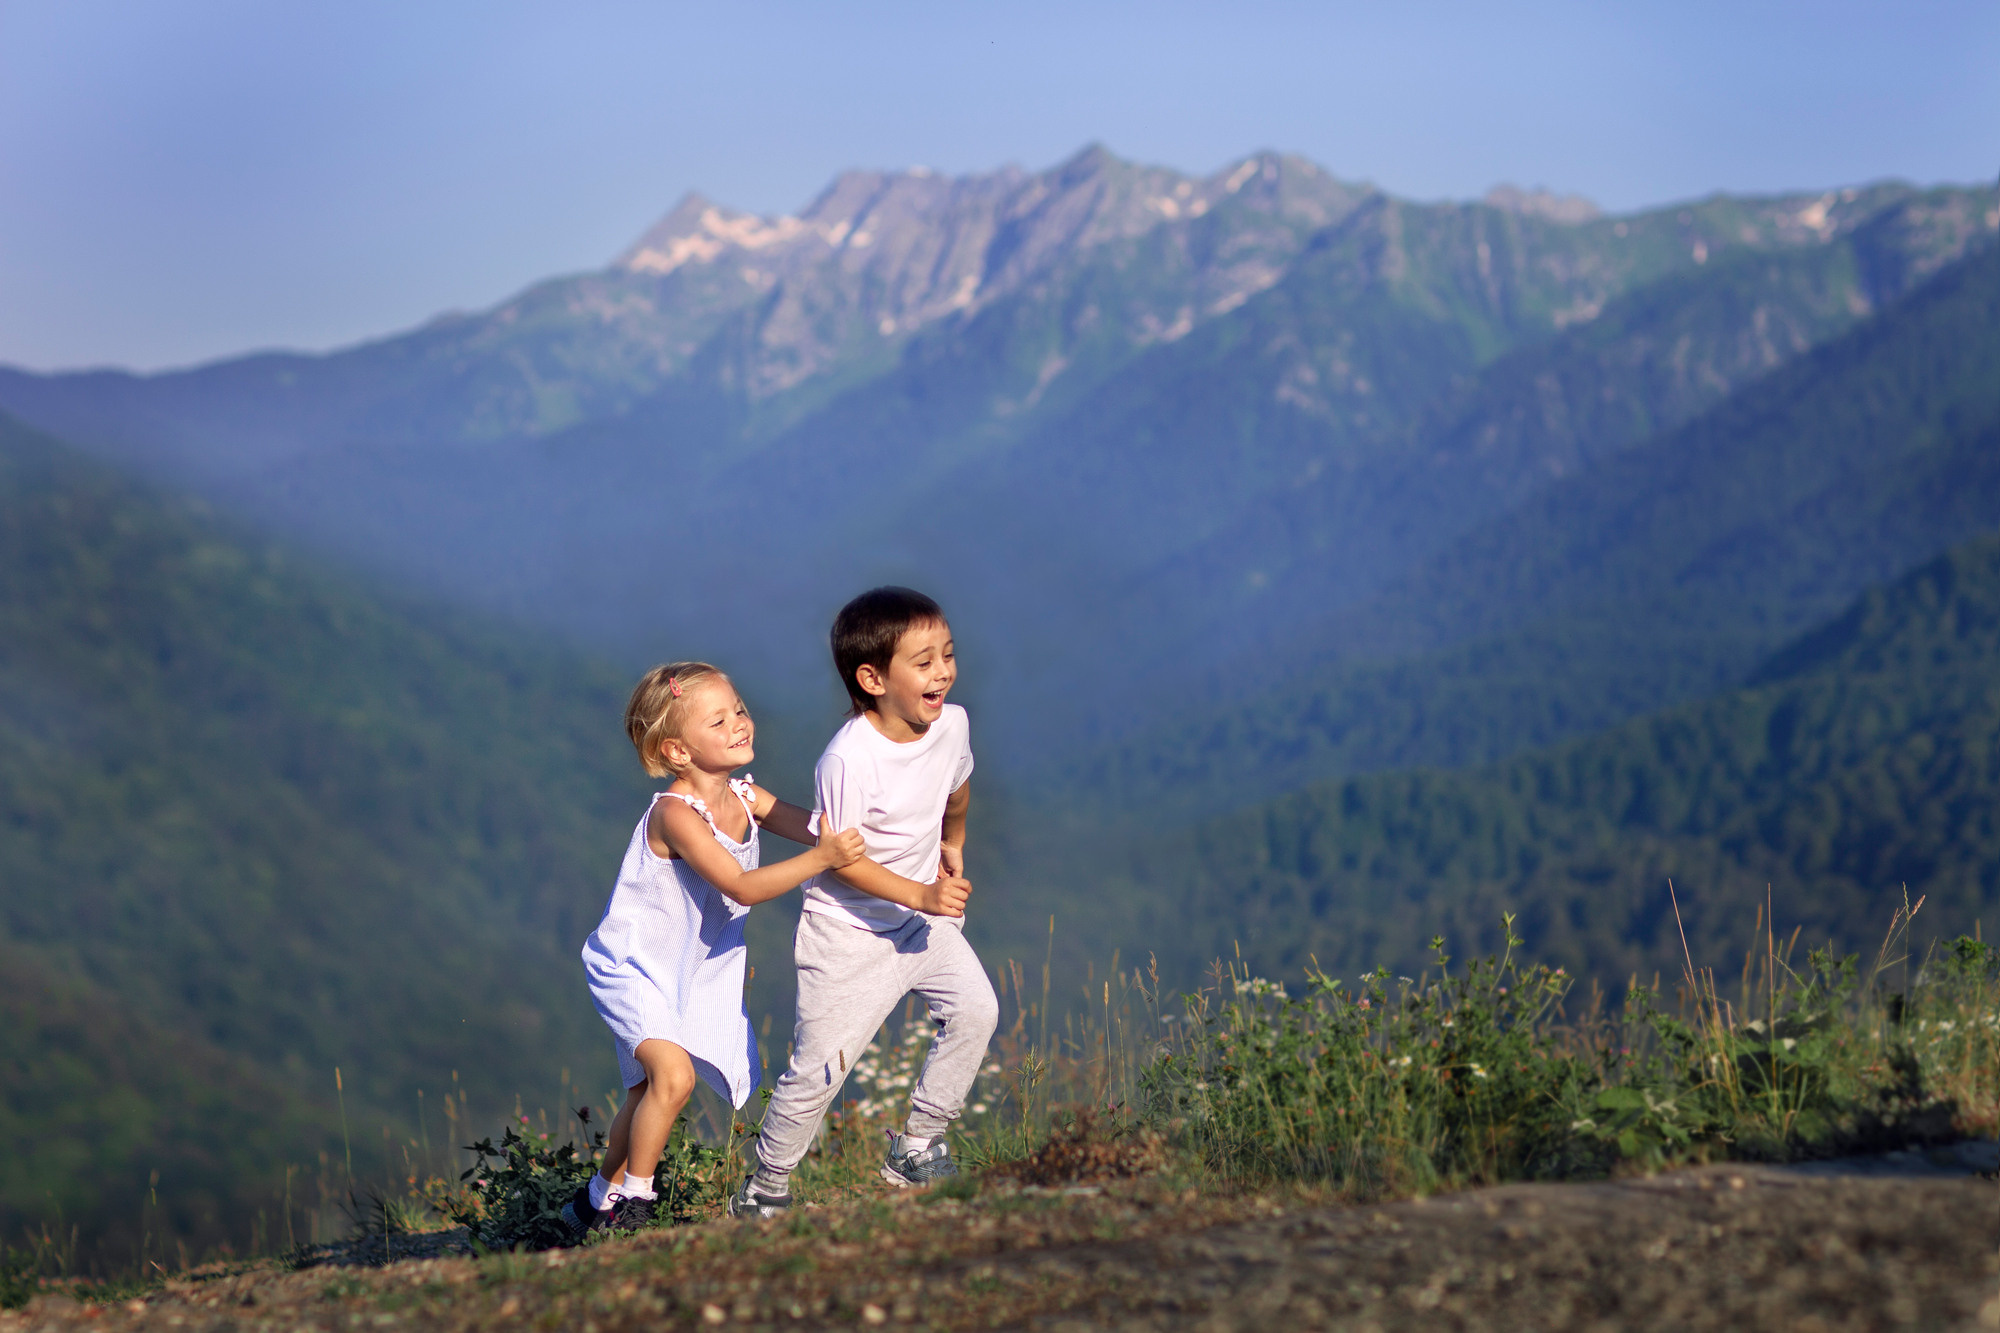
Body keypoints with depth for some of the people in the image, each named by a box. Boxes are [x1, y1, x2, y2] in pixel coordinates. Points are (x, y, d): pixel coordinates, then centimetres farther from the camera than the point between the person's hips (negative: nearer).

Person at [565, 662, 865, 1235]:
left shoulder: (744, 797, -4)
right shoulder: (675, 814, -28)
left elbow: (819, 829, -11)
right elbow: (743, 887, -34)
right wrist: (823, 858, -43)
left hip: (695, 970, 8)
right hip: (635, 966, -8)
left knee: (648, 1091, 16)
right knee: (673, 1076, -24)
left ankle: (600, 1198, 33)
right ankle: (631, 1200, -8)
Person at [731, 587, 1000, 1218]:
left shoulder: (951, 724, -8)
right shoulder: (849, 759, -29)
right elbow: (840, 858, -24)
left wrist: (952, 845, 28)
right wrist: (921, 896, -28)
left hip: (922, 917, 7)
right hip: (849, 930, -7)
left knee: (975, 1010, -7)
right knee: (819, 1067, -6)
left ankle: (916, 1149, 9)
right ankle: (763, 1187, 13)